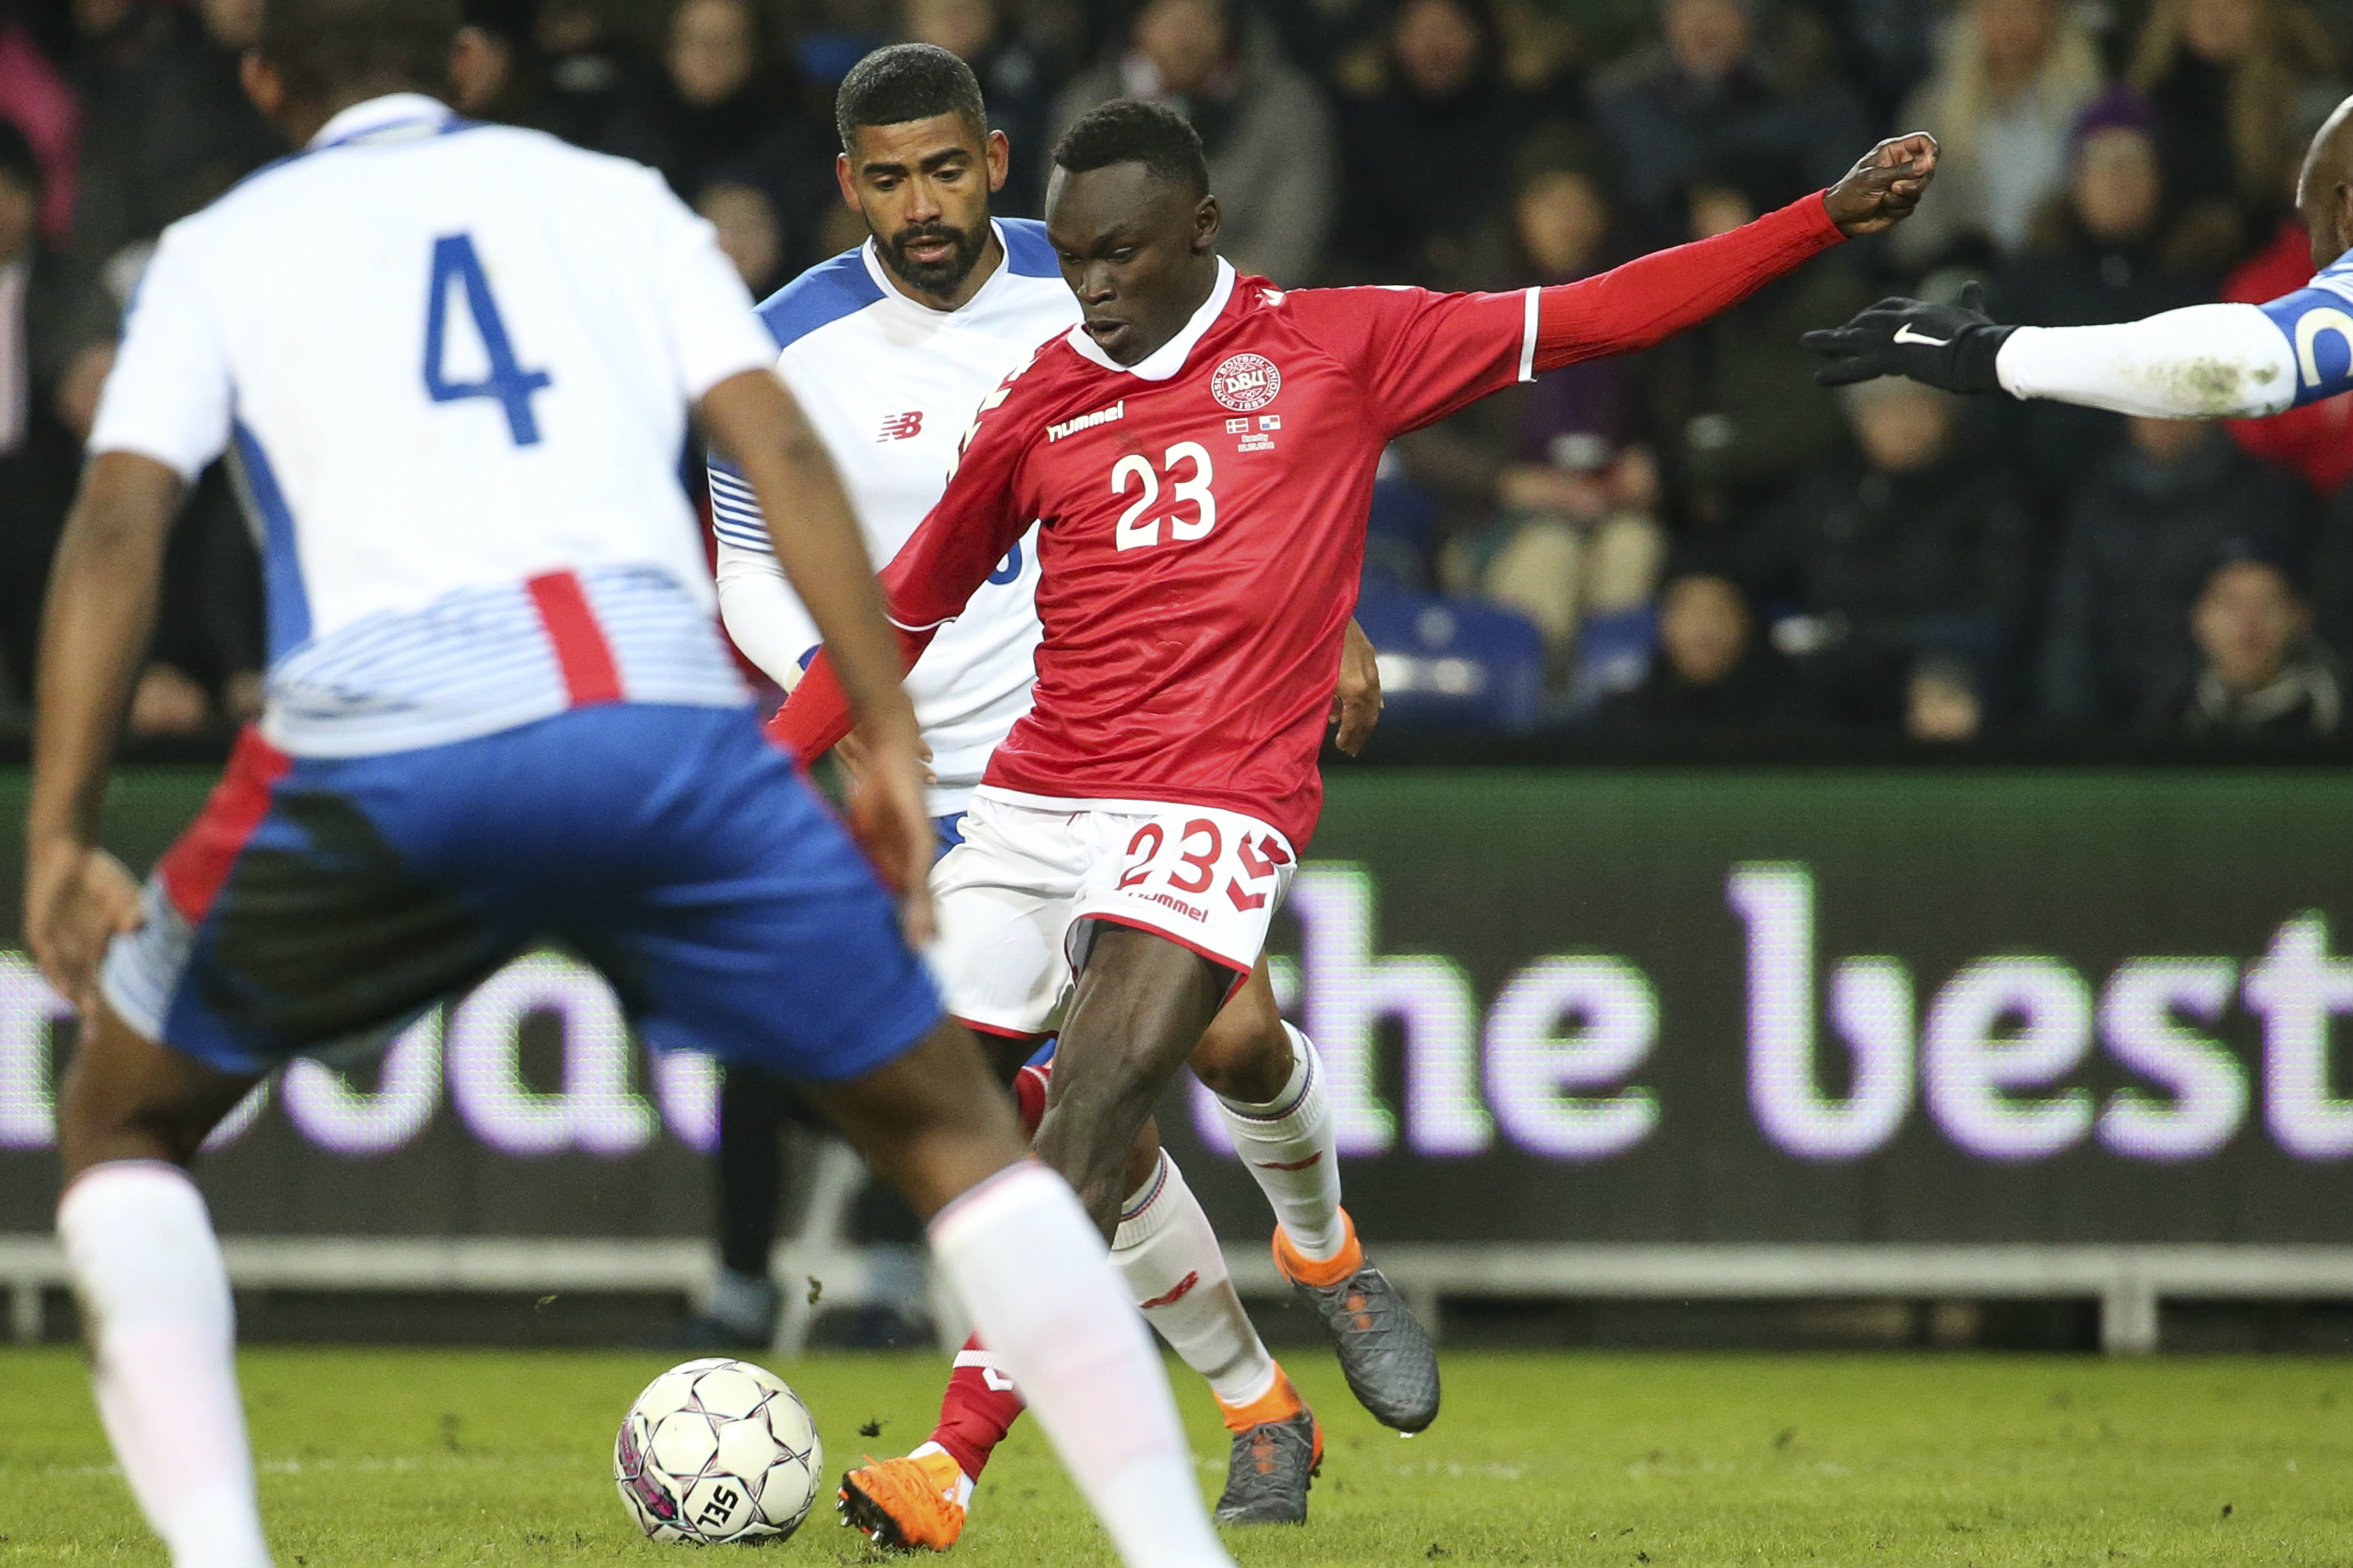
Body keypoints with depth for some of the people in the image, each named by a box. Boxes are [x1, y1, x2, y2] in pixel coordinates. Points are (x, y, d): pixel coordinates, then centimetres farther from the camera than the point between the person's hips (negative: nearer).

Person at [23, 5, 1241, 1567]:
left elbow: (118, 522, 7)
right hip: (669, 714, 1)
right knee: (952, 1129, 16)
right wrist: (891, 740, 8)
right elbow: (784, 454, 11)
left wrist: (60, 835, 2)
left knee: (125, 1121, 22)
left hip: (383, 746, -1)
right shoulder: (612, 198, 25)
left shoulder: (218, 251, 21)